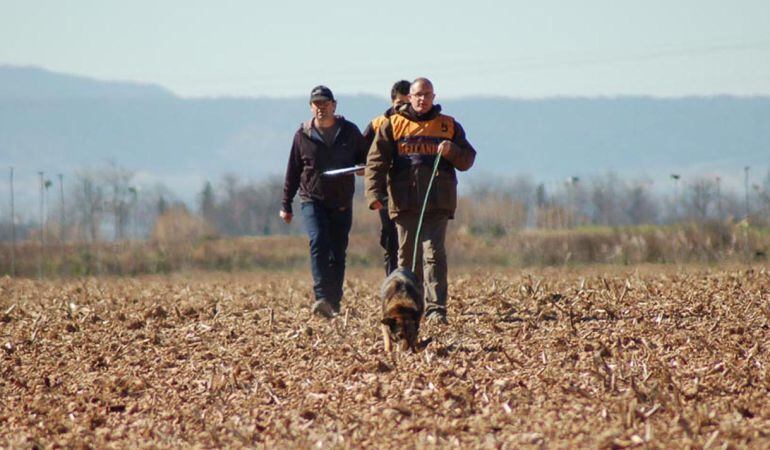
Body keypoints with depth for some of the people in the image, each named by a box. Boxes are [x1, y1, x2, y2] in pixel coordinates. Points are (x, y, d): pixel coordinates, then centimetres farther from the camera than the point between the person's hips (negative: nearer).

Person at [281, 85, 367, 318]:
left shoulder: (349, 132, 4)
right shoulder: (303, 135, 4)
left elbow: (366, 160, 14)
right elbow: (292, 172, 11)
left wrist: (362, 168, -11)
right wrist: (286, 205, 10)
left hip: (342, 203, 2)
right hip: (312, 200, -2)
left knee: (337, 253, 4)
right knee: (318, 242, -21)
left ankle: (334, 303, 11)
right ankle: (321, 298, -29)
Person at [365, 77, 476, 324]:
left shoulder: (449, 126, 13)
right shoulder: (392, 125, 10)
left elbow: (467, 160, 13)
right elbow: (376, 162, 4)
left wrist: (451, 151, -8)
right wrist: (374, 193, -10)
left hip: (438, 203, -1)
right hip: (404, 202, 1)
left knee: (434, 254, -11)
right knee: (407, 256, 5)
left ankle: (436, 309, -15)